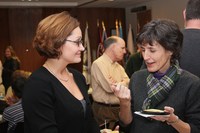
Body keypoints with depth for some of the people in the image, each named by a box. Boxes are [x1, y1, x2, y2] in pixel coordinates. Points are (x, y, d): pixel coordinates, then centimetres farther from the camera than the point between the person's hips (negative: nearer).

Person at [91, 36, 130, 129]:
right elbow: (109, 87, -23)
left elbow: (128, 83, 2)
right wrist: (122, 83, -4)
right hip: (104, 110, -8)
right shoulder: (99, 64, -13)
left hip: (120, 108, 8)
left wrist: (116, 83, -17)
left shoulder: (118, 66, 15)